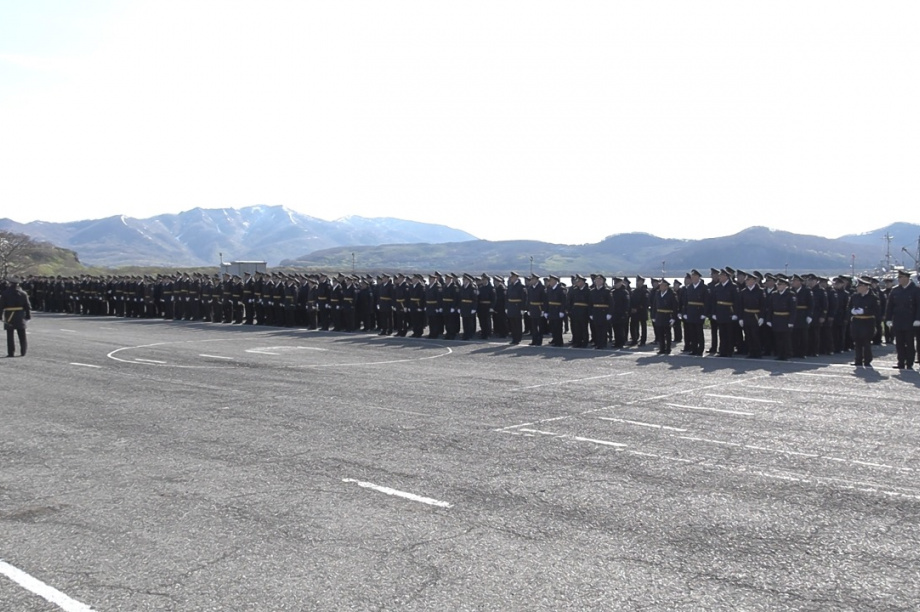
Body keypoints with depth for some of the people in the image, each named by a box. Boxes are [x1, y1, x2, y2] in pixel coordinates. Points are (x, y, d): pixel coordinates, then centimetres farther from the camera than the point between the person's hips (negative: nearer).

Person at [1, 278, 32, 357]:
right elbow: (27, 305, 2)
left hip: (9, 316, -1)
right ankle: (23, 351, 11)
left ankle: (11, 352, 0)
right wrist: (28, 315, 9)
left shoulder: (5, 293, -2)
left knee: (10, 335, 2)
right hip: (20, 316, 2)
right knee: (22, 335, 10)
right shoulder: (23, 293, 1)